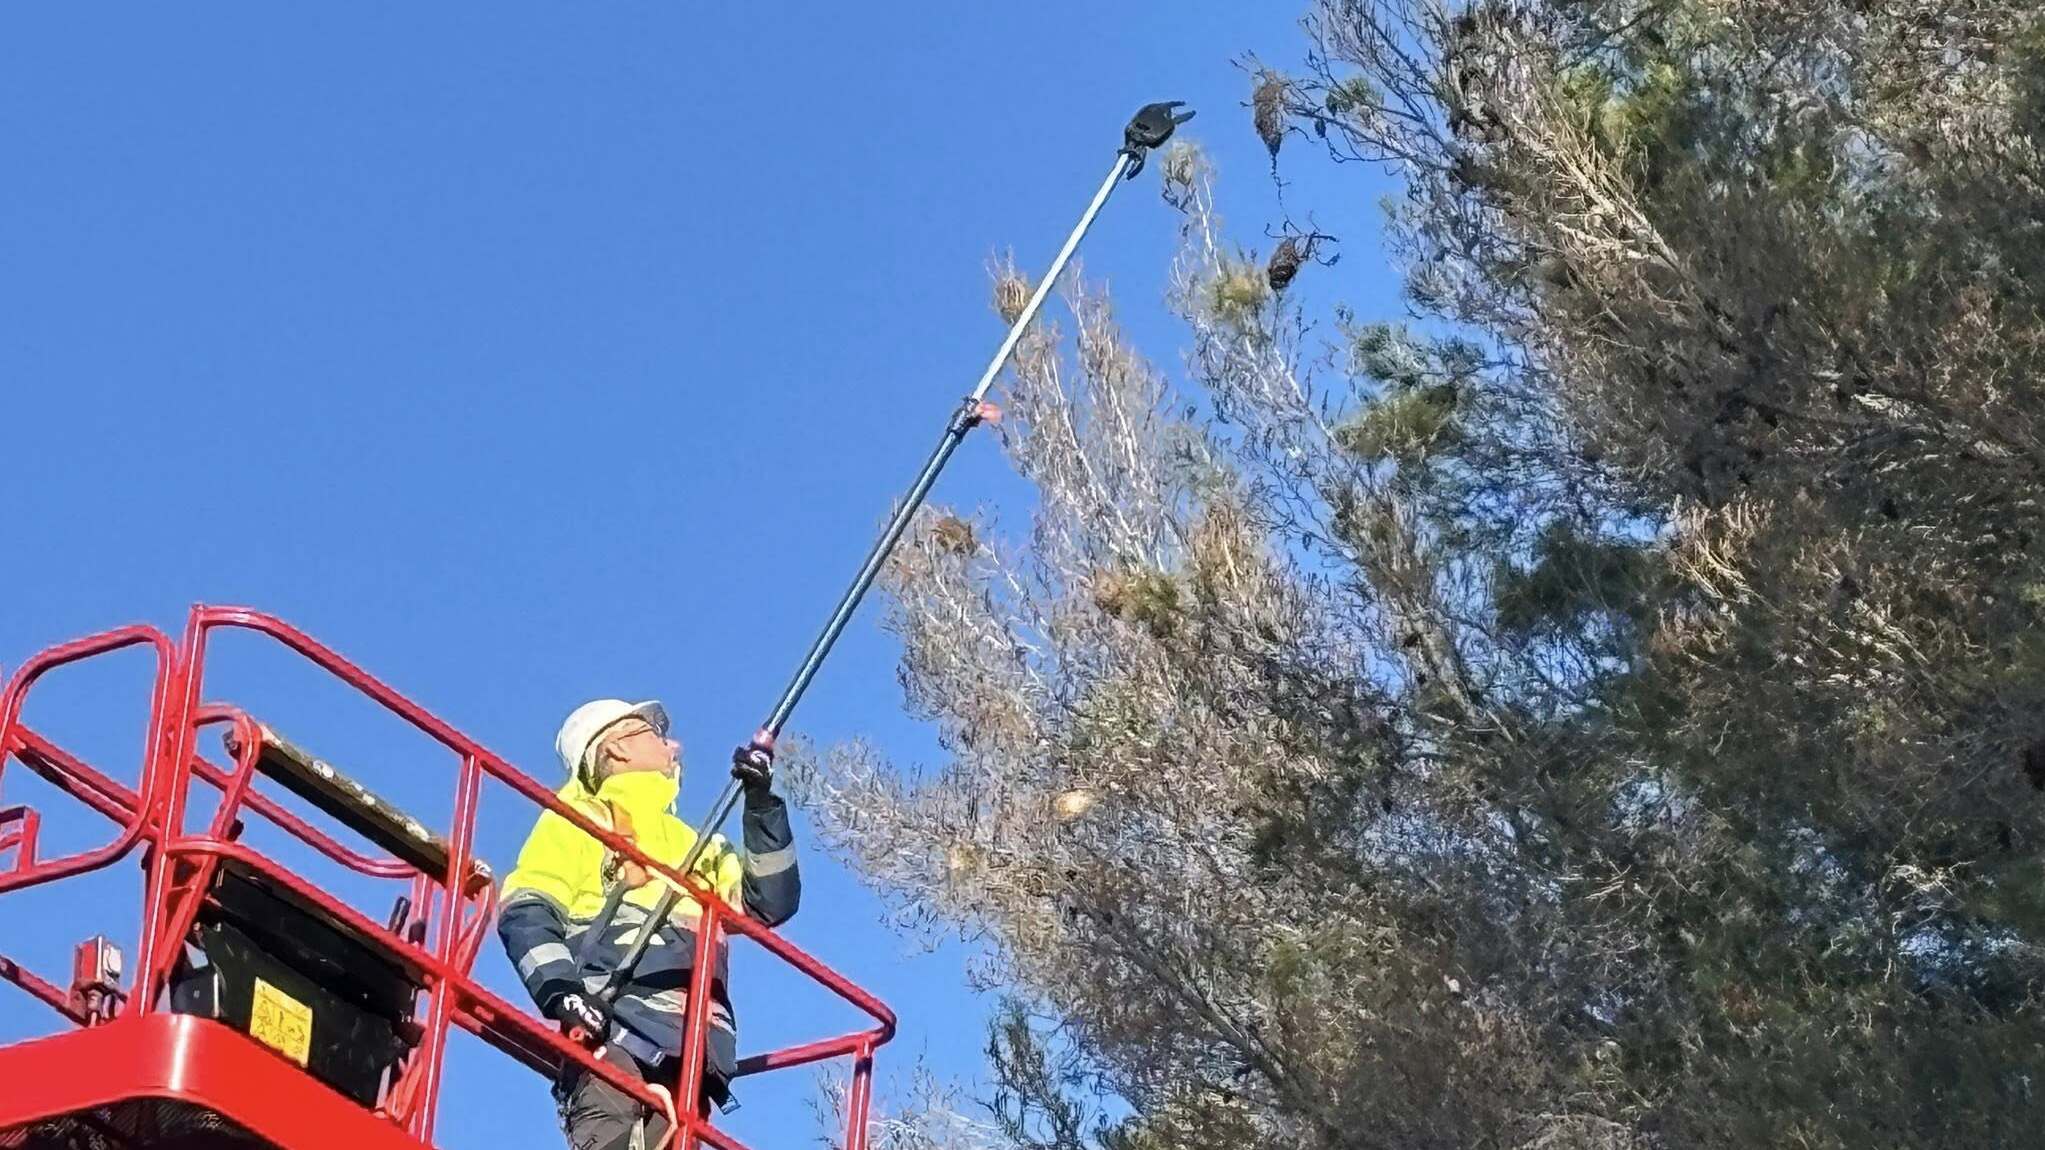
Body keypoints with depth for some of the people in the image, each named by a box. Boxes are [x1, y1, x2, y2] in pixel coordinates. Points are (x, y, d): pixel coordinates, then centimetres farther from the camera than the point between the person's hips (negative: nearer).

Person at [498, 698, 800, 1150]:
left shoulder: (690, 842, 37)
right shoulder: (578, 817, 19)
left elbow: (772, 901, 27)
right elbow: (526, 913, 3)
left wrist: (762, 803, 20)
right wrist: (560, 989, -16)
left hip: (691, 1045, 5)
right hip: (611, 1021, -5)